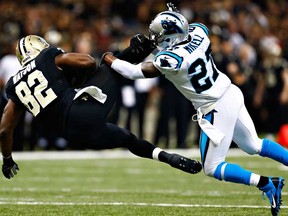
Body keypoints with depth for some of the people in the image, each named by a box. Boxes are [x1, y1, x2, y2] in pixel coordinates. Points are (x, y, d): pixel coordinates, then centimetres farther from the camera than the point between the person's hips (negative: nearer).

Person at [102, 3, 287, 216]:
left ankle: (266, 184, -5)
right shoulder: (198, 31, -6)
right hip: (231, 94, 8)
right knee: (253, 146, 25)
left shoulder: (171, 59, -24)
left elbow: (137, 72, -10)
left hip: (216, 109, -8)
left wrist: (112, 61, 4)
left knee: (212, 168, 4)